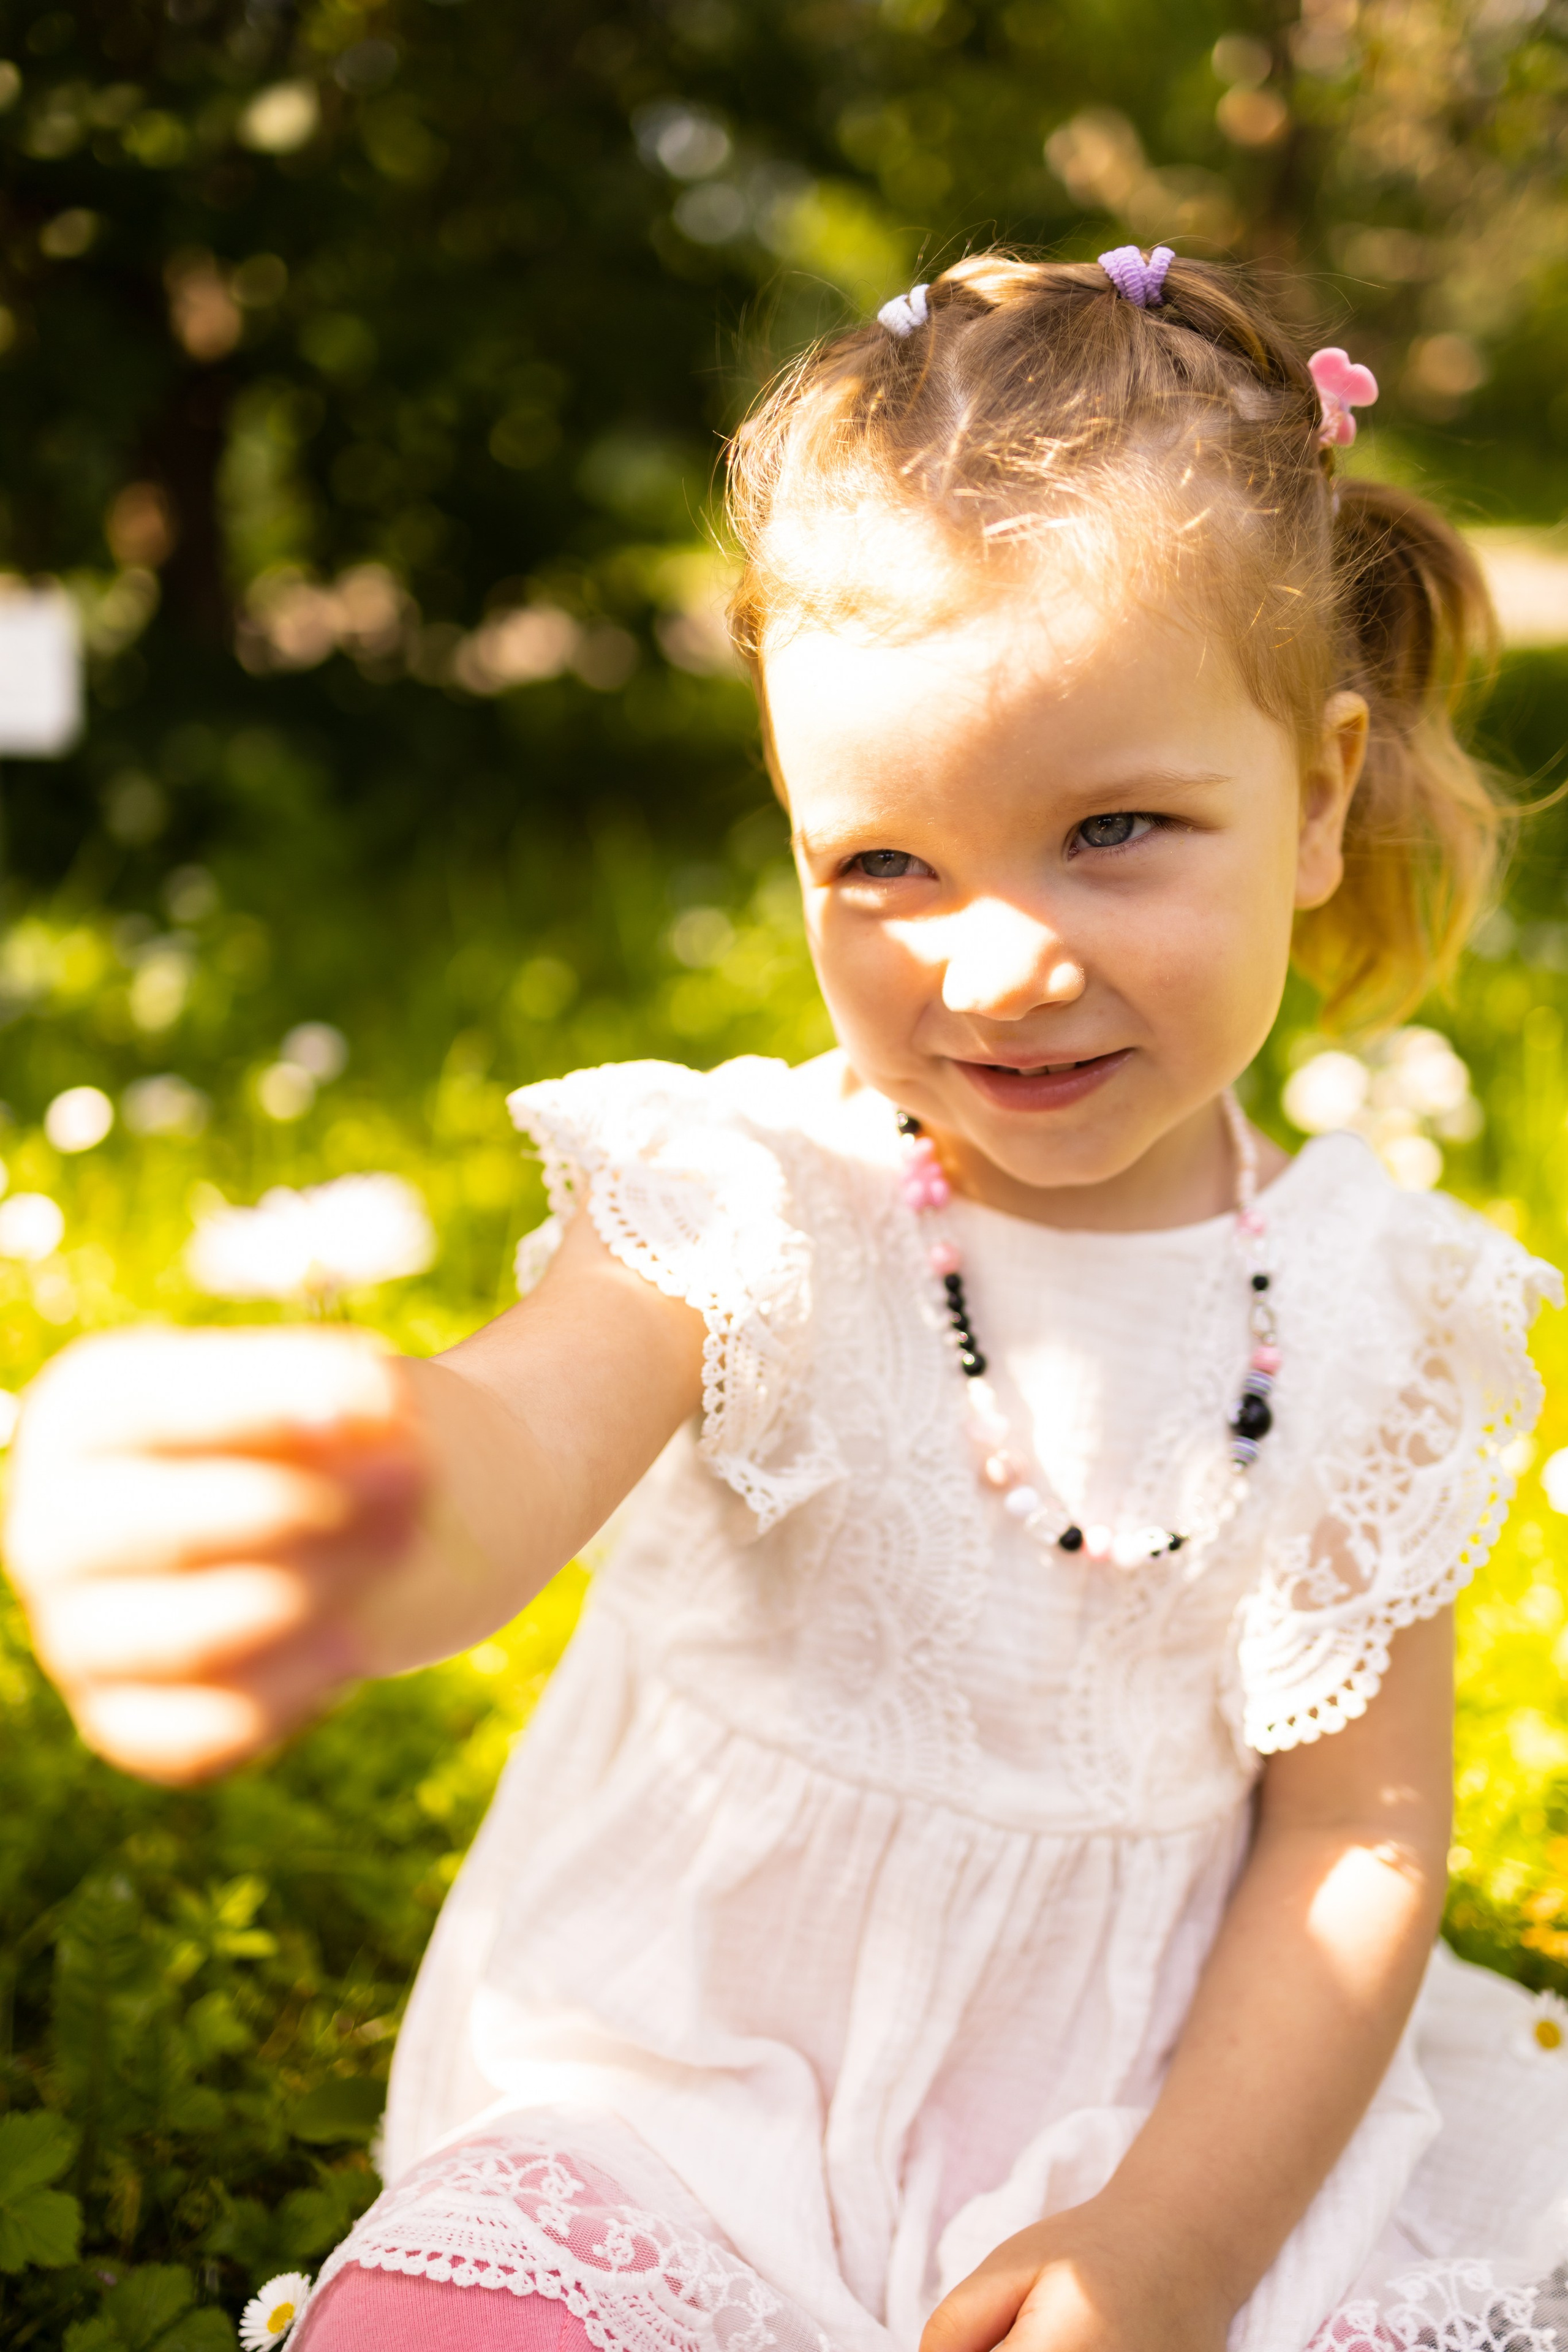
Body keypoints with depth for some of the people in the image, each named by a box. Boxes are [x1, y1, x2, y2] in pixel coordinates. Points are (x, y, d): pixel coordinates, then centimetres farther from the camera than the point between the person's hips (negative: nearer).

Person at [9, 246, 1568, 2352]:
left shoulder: (1367, 1315, -7)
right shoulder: (749, 1210, -14)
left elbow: (1362, 1837, -3)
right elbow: (519, 1435, -36)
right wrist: (339, 1539, -60)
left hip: (1187, 2117, 2)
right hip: (695, 2085, -1)